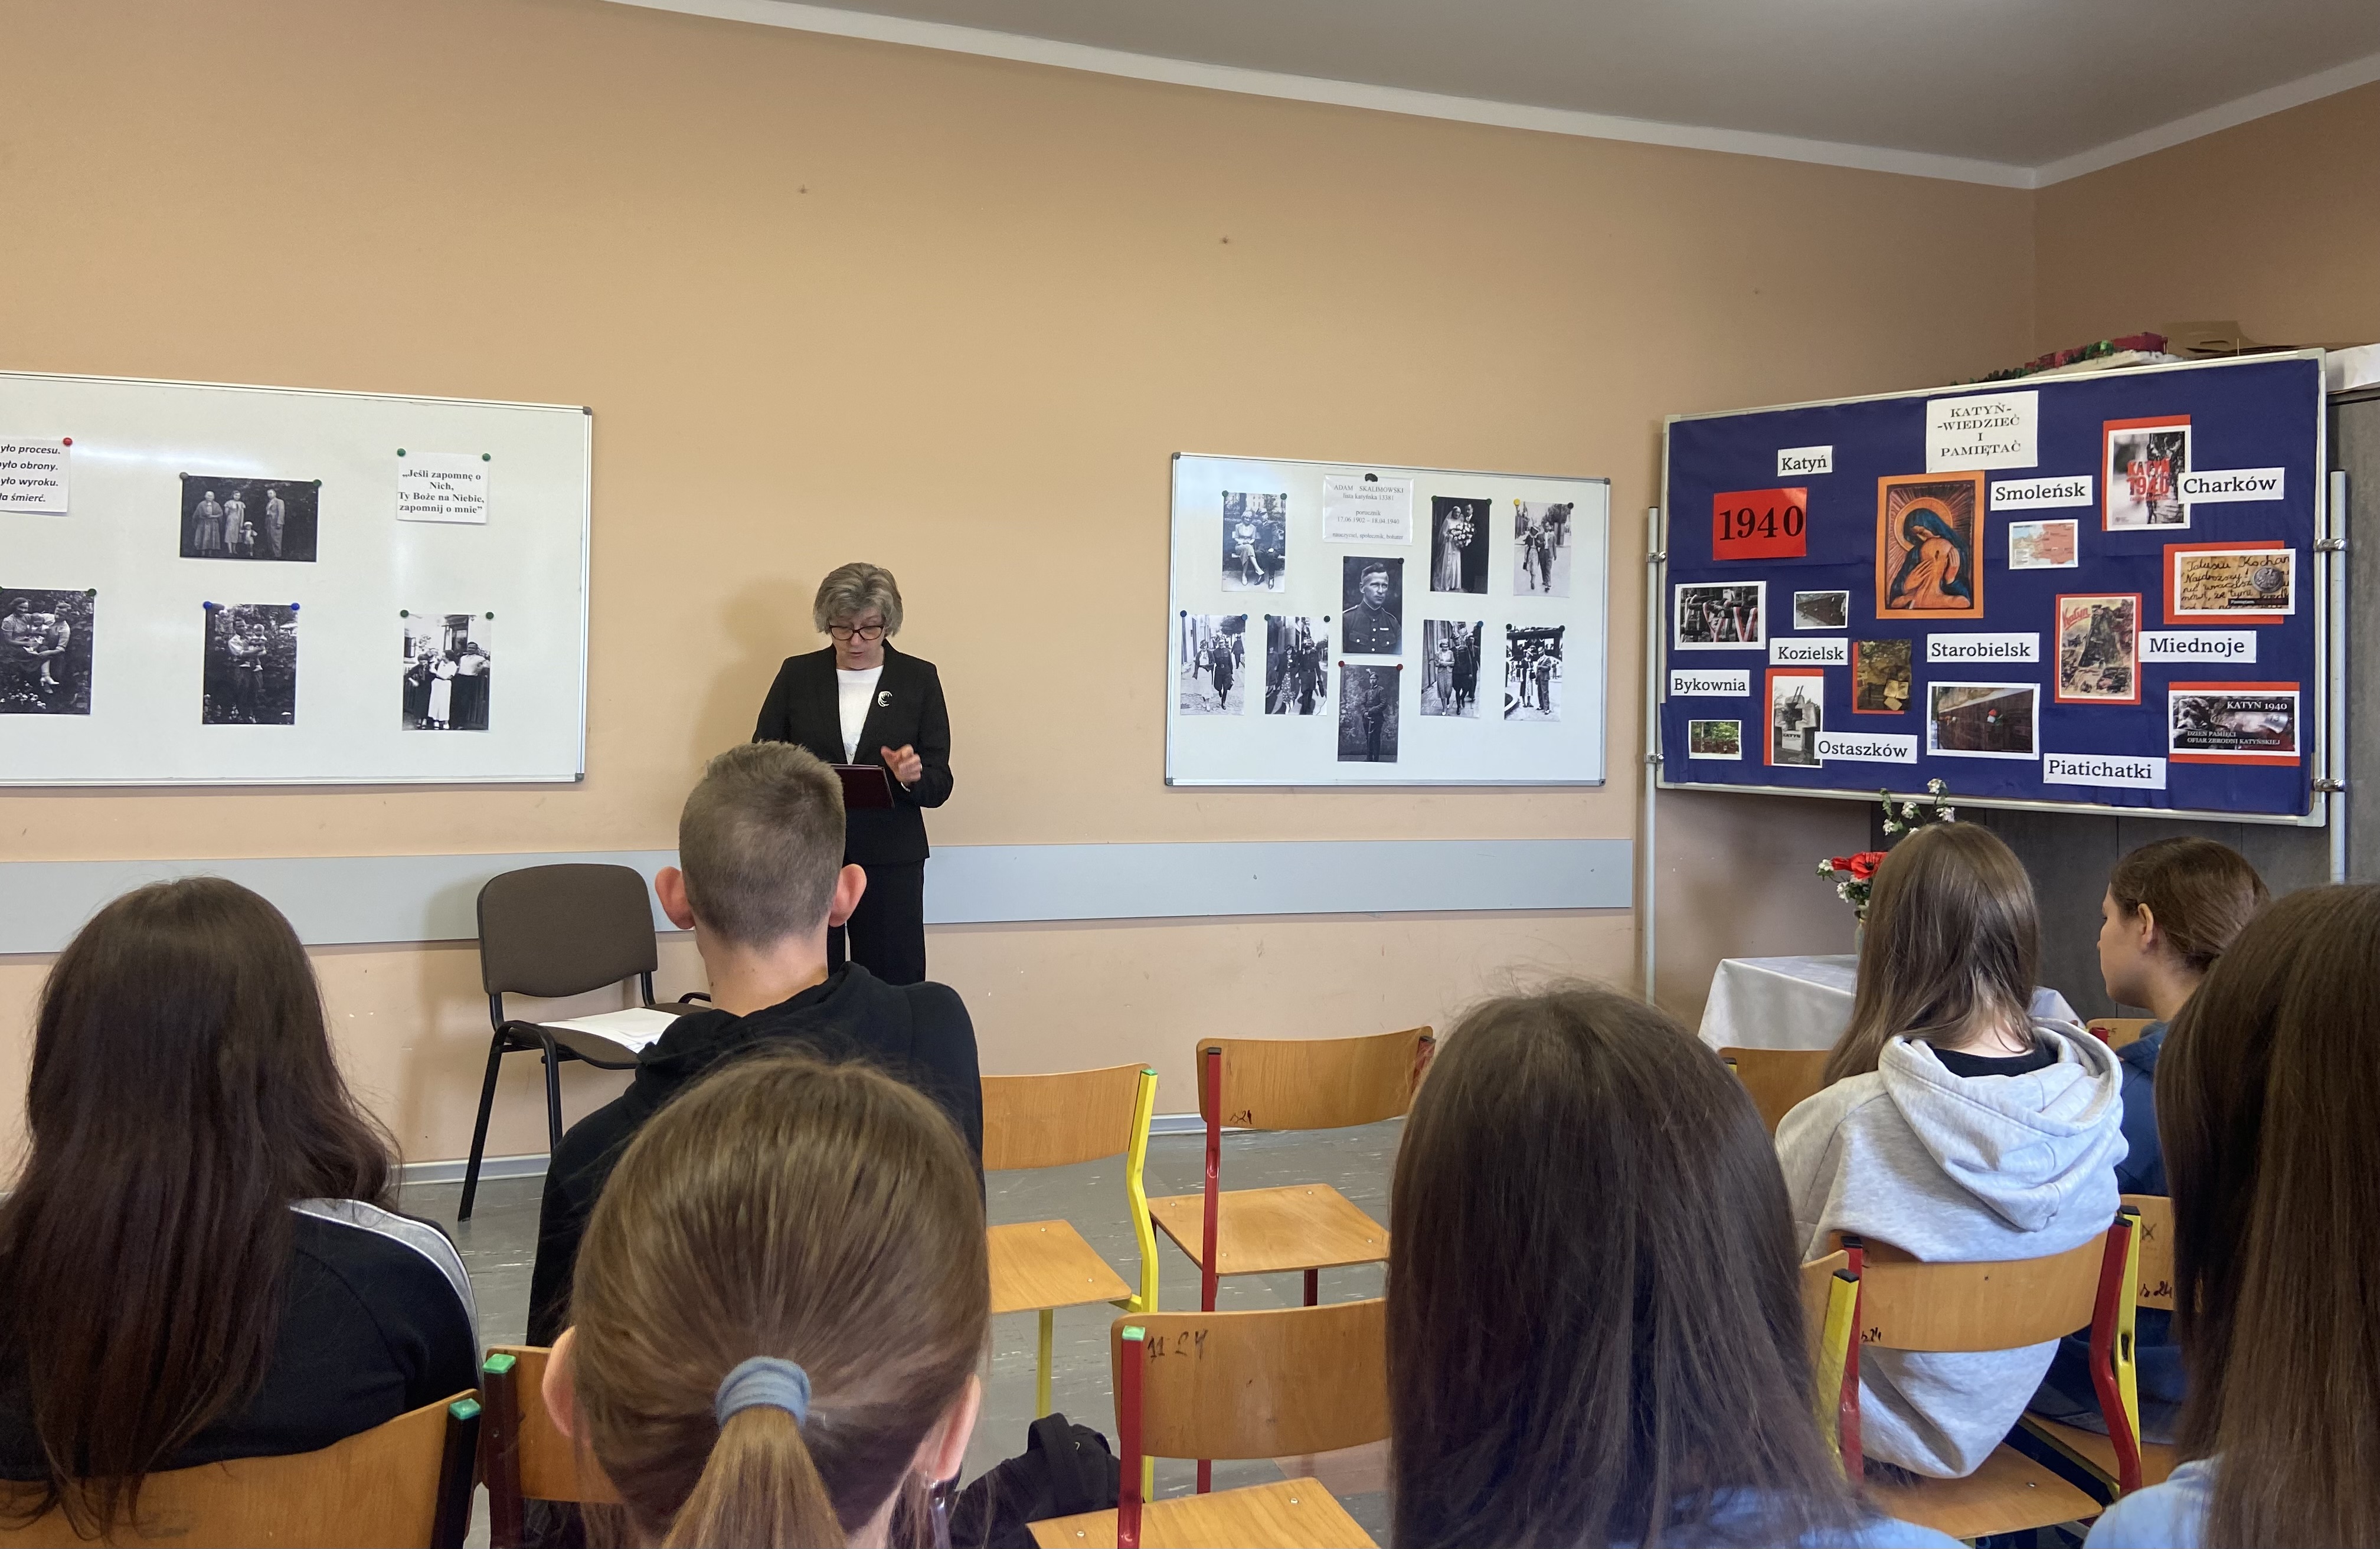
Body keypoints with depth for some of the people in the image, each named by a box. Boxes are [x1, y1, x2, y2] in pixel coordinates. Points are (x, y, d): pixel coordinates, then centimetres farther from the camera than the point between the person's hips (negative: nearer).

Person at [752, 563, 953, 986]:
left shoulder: (919, 679, 4)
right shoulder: (797, 674, 7)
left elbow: (939, 785, 2)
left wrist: (913, 777, -20)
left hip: (890, 861, -1)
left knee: (894, 990, -3)